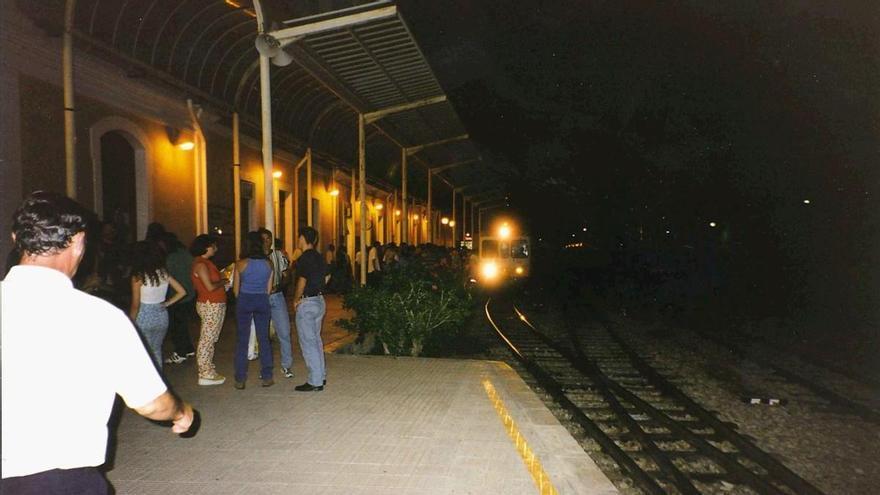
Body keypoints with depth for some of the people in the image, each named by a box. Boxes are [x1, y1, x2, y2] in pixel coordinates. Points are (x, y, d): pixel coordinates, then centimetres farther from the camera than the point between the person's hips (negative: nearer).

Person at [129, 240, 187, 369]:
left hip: (144, 317, -5)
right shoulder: (164, 273, -1)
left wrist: (131, 323, 0)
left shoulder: (138, 276, -14)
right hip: (162, 315, 5)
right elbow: (182, 292, 0)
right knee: (156, 350, 19)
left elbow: (135, 305, -11)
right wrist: (167, 303, 6)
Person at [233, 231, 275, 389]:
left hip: (244, 300, -2)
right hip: (262, 301, 2)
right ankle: (267, 377, 12)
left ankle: (240, 380, 8)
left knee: (242, 340, 5)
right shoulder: (268, 264, -2)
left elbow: (236, 289, -1)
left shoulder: (241, 264, -9)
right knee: (264, 339, 9)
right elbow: (269, 288, 3)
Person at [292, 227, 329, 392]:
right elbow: (326, 277, 18)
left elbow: (302, 281, -18)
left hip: (307, 303, -9)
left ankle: (315, 382, -1)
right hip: (319, 300, 9)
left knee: (308, 342, -4)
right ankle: (321, 376, 24)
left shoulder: (304, 258, -16)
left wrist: (296, 300, -5)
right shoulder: (318, 257, 11)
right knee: (316, 339, 17)